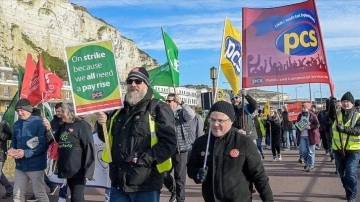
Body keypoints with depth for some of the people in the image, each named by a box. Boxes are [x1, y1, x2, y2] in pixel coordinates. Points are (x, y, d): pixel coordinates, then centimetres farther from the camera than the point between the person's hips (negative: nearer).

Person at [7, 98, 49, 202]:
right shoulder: (17, 124, 8)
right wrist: (11, 149, -4)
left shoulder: (39, 122, -13)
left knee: (40, 193, 5)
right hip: (20, 165, 7)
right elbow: (14, 141, 19)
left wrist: (26, 153, -22)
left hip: (35, 165, -7)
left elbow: (43, 144, -18)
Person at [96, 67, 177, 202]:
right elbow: (108, 138, 23)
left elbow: (169, 143, -15)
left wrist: (144, 159, -21)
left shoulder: (159, 109, -6)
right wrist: (103, 125, 3)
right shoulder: (119, 111, 14)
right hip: (118, 184, 6)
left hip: (145, 186, -5)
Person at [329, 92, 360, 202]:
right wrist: (332, 105, -40)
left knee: (351, 174, -10)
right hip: (338, 149, 4)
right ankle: (348, 192, 36)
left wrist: (344, 129, -33)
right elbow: (331, 115, -20)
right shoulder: (337, 114, 4)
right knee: (342, 173, 16)